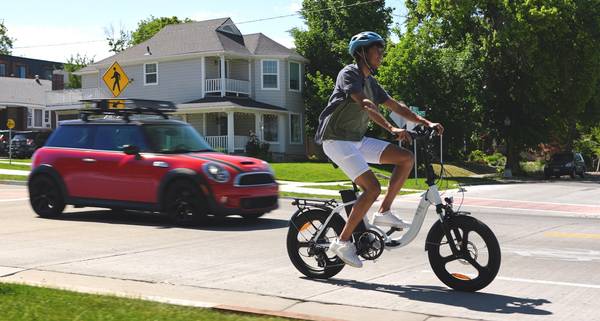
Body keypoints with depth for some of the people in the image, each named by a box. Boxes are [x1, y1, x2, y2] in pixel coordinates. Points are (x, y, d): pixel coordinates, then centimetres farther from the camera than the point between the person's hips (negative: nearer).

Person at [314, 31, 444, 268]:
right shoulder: (349, 74, -12)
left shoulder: (370, 82, 16)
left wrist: (426, 122, 2)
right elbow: (365, 104, -28)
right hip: (337, 140, -9)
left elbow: (396, 106, 13)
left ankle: (384, 212, 3)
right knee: (372, 188, -21)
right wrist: (392, 129, -39)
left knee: (406, 158, -2)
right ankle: (343, 241, -11)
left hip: (358, 140, 9)